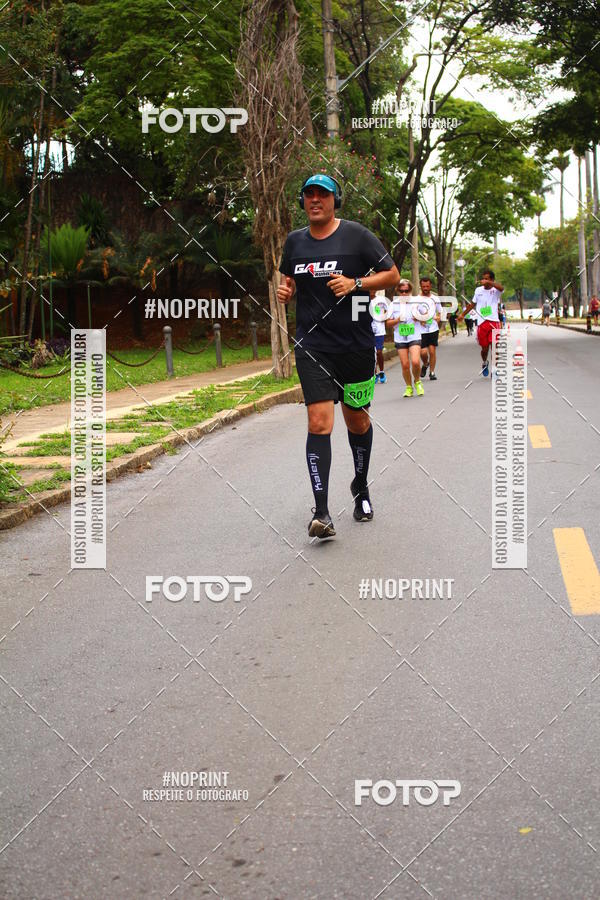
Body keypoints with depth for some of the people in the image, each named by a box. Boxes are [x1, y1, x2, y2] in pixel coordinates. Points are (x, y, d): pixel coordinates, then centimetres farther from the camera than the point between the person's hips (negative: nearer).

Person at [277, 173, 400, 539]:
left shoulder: (356, 235, -2)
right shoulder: (294, 241, 9)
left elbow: (392, 274, 0)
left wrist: (356, 283, -15)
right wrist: (285, 290, 1)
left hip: (356, 344, -1)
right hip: (313, 345, 1)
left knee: (357, 419, 13)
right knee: (319, 422, -13)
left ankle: (361, 487, 40)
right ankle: (322, 513, -16)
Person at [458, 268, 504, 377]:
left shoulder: (495, 290, -1)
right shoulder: (478, 290, 11)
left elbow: (501, 288, -27)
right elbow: (472, 304, 25)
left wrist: (489, 282, -37)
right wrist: (463, 314, 29)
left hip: (494, 322, -3)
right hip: (482, 323, 3)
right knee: (484, 348, 8)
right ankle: (484, 363, 38)